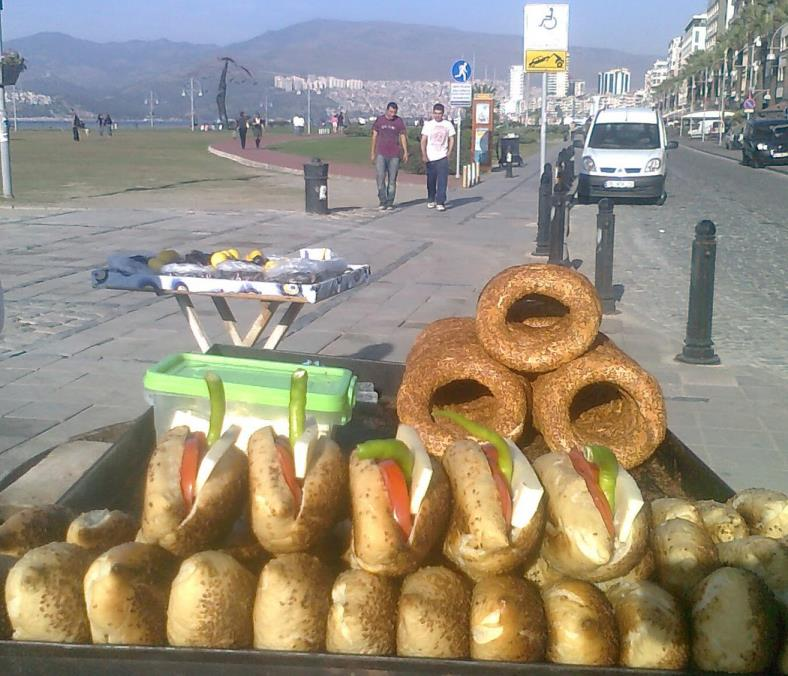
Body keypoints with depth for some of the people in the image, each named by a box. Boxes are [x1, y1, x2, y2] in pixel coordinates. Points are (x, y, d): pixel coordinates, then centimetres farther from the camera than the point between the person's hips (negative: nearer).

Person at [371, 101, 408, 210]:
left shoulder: (399, 121, 4)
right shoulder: (379, 120, 6)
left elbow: (403, 137, 7)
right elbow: (374, 136, 11)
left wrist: (405, 152, 1)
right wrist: (372, 152, 10)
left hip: (394, 155, 0)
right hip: (381, 155, 0)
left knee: (392, 179, 2)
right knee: (380, 177, -8)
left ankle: (390, 203, 8)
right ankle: (382, 202, -2)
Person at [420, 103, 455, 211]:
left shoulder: (448, 124, 5)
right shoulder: (428, 124, 2)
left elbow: (451, 139, 12)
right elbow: (423, 140, 0)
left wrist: (448, 153, 2)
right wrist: (424, 155, -9)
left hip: (442, 157, 0)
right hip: (430, 158, 0)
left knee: (442, 181, -11)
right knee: (431, 181, 9)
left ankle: (440, 203, -11)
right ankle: (431, 201, 26)